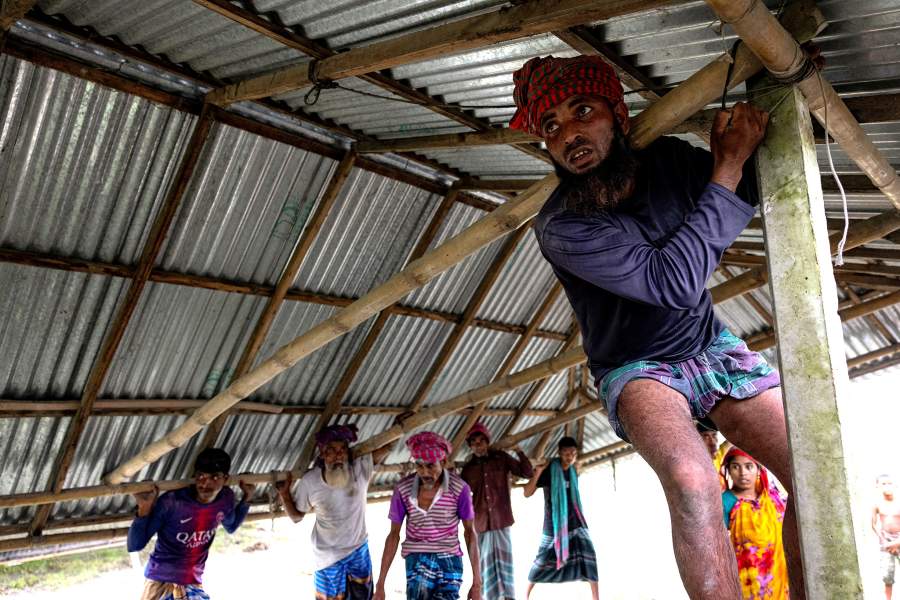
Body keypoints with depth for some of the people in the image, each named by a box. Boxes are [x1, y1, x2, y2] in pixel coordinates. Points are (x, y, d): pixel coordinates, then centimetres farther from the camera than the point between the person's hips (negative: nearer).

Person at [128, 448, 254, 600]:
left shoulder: (226, 499, -6)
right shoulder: (171, 502, -22)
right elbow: (134, 546, -16)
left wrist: (246, 497, 6)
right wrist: (144, 508, -29)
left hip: (194, 585, 4)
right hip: (160, 584, -4)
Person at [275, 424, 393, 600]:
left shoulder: (361, 469, -18)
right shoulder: (309, 482, -18)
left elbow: (388, 444, -18)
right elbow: (296, 516, -4)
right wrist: (284, 493, -16)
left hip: (359, 551, 2)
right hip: (329, 557, -2)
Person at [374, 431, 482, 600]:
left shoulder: (459, 488, -10)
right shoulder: (403, 489, -7)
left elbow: (470, 532, -1)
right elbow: (394, 535, 2)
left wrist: (477, 583, -2)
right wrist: (380, 584, 1)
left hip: (450, 562, 0)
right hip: (417, 562, 1)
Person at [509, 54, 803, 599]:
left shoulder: (670, 160, -7)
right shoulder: (560, 227, -24)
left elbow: (754, 198, 7)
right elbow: (675, 281, -29)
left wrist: (746, 147, -15)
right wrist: (728, 166, -24)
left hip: (713, 347, 5)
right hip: (637, 369, -5)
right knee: (691, 478, -34)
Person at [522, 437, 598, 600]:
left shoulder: (573, 471, 5)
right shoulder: (548, 470, -12)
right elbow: (527, 493, -15)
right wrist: (537, 473, -29)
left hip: (574, 522, 4)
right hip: (554, 523, -4)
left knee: (588, 554, -9)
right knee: (543, 559, 3)